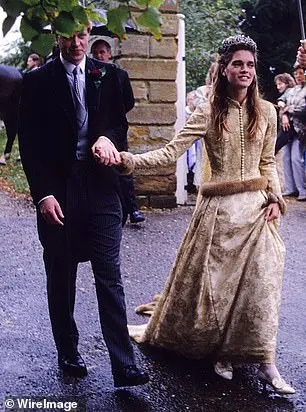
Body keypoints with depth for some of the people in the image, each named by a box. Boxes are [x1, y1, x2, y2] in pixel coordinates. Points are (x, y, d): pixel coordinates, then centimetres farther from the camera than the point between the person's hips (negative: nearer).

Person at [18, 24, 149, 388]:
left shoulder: (108, 75, 7)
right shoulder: (37, 81, 1)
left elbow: (120, 123, 12)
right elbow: (29, 143, -2)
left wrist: (108, 138, -13)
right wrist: (43, 194, -11)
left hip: (100, 188, 1)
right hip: (57, 191, 0)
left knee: (110, 276, -3)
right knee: (60, 279, 11)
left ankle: (124, 365, -2)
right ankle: (68, 353, 27)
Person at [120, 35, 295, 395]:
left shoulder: (266, 111, 5)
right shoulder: (207, 113, -5)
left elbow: (267, 161, 13)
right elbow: (171, 152, -12)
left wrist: (275, 198, 0)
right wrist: (133, 160, -26)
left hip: (256, 206, 2)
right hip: (219, 208, -2)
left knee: (260, 281, -1)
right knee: (214, 280, 5)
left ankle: (264, 362, 10)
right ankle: (220, 351, 27)